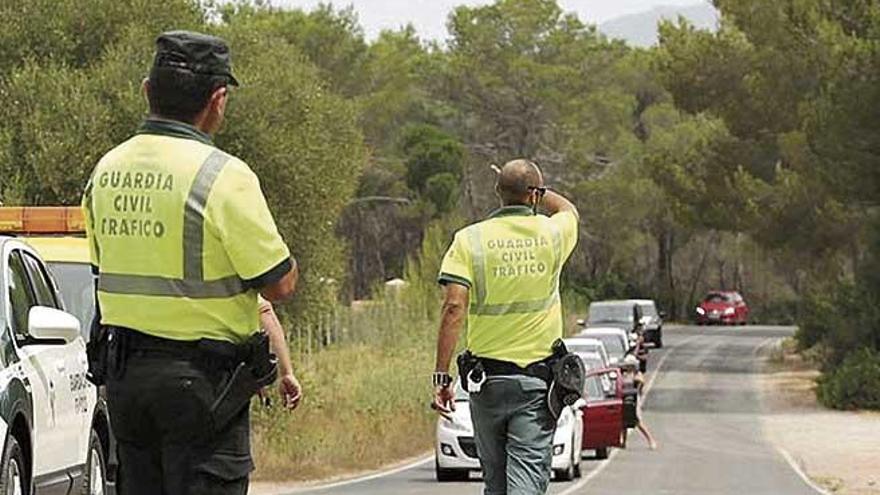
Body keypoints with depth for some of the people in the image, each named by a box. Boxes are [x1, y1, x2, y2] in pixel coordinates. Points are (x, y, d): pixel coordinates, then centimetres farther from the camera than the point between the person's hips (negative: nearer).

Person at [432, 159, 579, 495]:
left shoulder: (470, 239, -4)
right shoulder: (552, 234, 0)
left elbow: (454, 308, -12)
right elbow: (568, 210, 27)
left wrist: (442, 376, -12)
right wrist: (534, 190, 41)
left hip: (487, 376, 1)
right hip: (538, 379, -1)